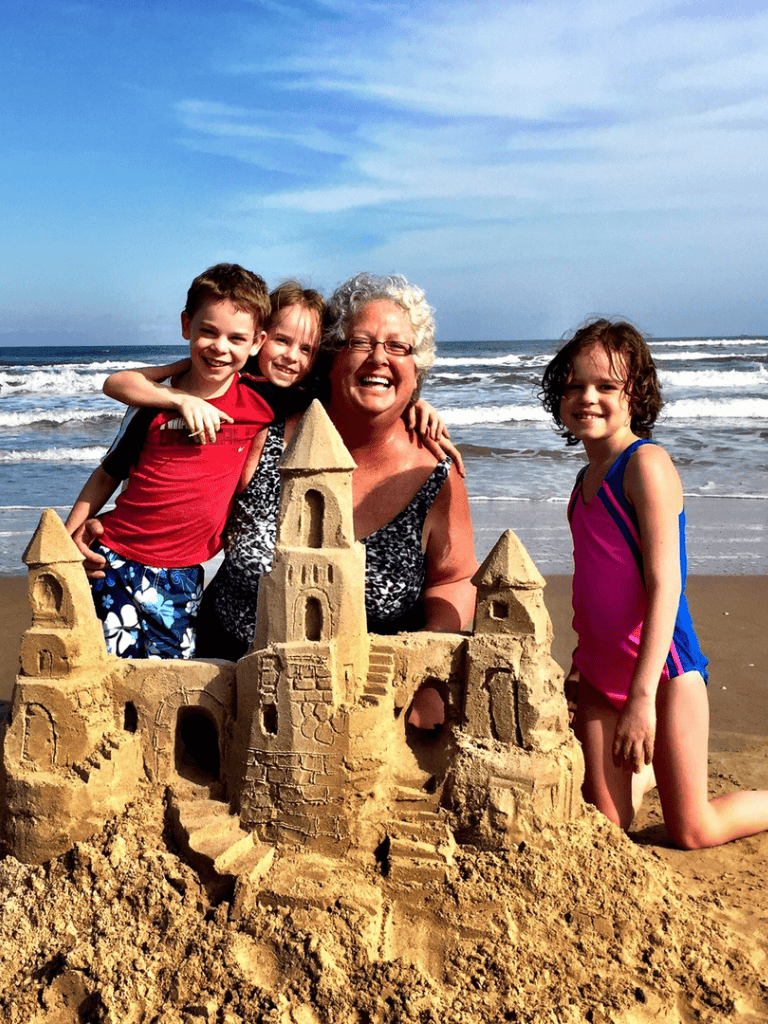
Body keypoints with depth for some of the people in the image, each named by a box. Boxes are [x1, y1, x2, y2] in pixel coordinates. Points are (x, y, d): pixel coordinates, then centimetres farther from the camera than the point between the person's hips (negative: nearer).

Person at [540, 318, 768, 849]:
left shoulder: (647, 463, -15)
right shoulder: (588, 477, 9)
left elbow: (664, 585, -21)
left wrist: (642, 696, -23)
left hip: (662, 667, -6)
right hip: (599, 674, 7)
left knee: (693, 832, 5)